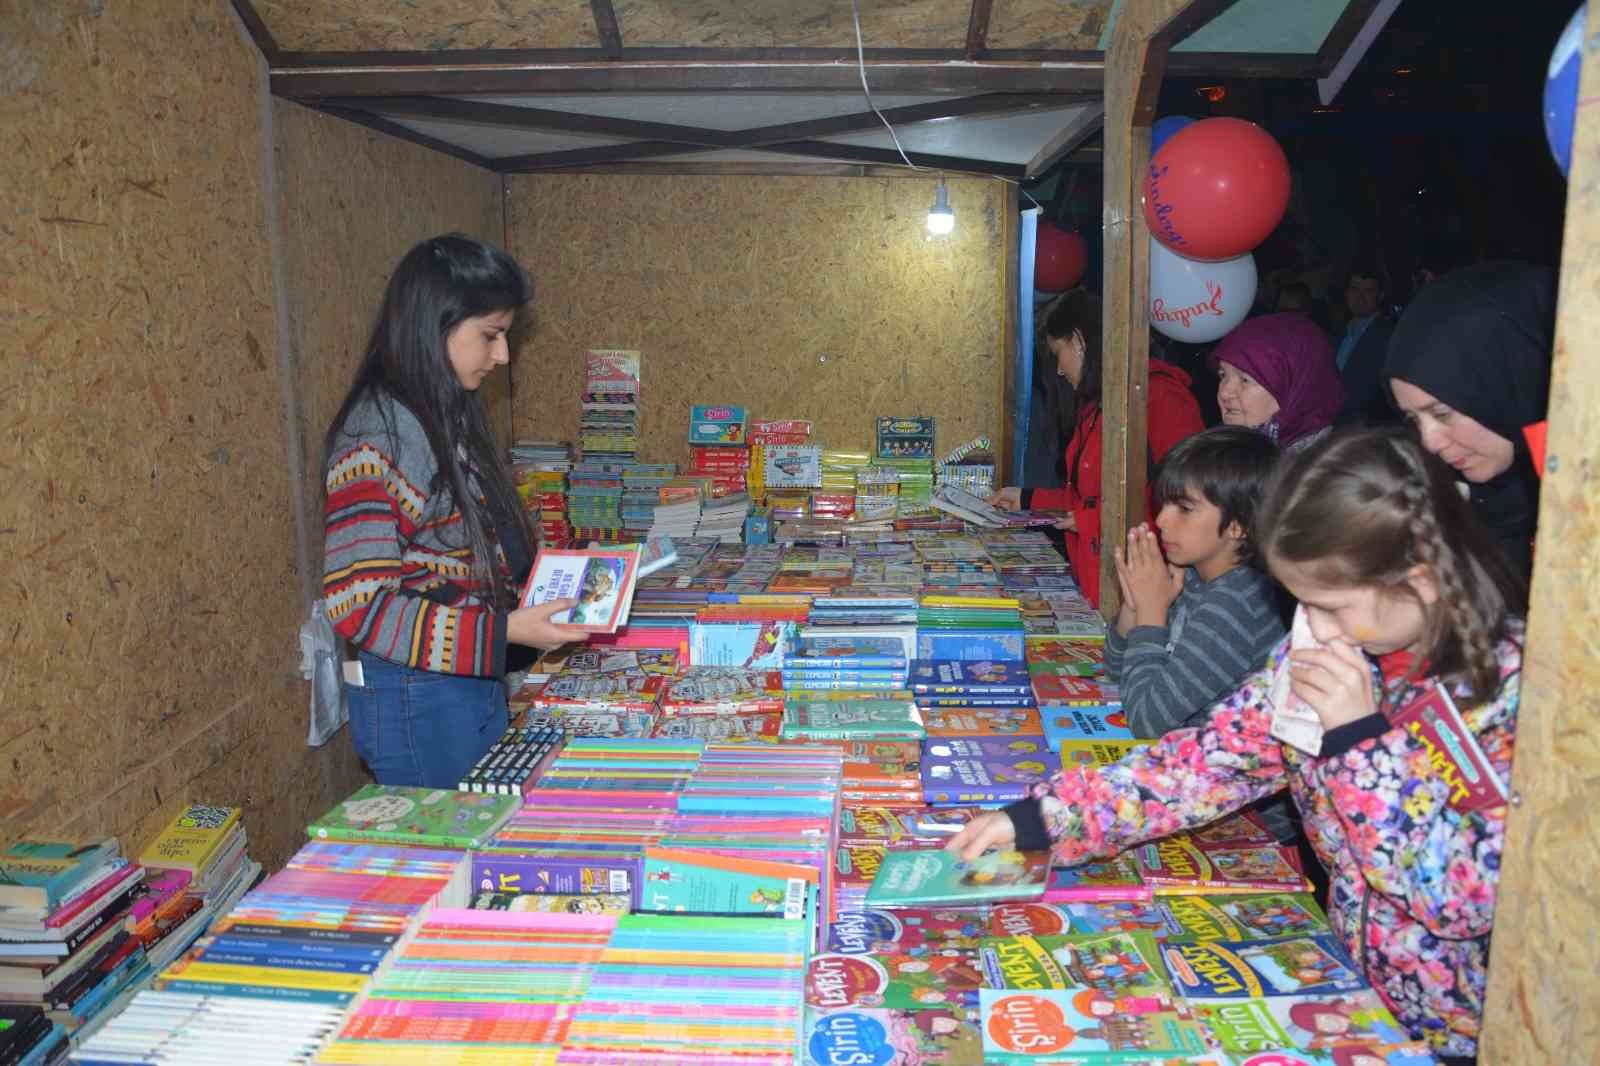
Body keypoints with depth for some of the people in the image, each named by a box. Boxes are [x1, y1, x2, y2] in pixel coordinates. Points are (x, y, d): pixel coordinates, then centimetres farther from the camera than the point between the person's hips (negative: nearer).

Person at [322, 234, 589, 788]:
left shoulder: (450, 416, 8)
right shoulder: (375, 435, -19)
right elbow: (357, 605, -22)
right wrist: (505, 629, -26)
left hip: (479, 682, 9)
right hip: (415, 697, -8)